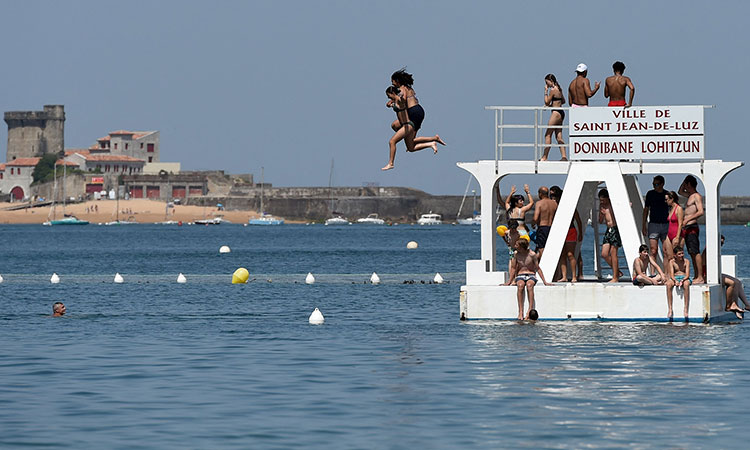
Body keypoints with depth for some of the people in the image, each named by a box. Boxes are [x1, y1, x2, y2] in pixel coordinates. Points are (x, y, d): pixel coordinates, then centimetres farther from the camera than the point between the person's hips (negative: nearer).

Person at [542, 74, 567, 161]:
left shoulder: (552, 90, -13)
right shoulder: (559, 89, 14)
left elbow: (546, 102, -9)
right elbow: (563, 101, 24)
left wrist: (546, 91, -2)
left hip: (556, 113, -9)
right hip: (561, 113, 9)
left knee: (548, 135, -4)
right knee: (559, 137, 8)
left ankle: (544, 157, -4)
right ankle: (564, 156, 1)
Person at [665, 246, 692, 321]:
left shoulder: (686, 261, 4)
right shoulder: (671, 262, 4)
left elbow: (687, 275, -5)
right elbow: (671, 275, -5)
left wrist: (682, 280, -25)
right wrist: (675, 281, -25)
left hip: (684, 278, -1)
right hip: (674, 278, 1)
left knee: (686, 284, -38)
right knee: (668, 284, -35)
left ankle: (686, 309, -40)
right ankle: (670, 309, -37)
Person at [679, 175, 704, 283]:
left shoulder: (697, 196, -8)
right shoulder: (690, 196, 20)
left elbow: (700, 212, -19)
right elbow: (680, 192, 39)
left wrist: (687, 219, -27)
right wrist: (685, 180, 25)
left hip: (692, 227, -10)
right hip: (686, 228, 10)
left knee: (695, 252, -12)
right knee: (692, 253, 9)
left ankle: (700, 277, -16)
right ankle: (696, 276, 10)